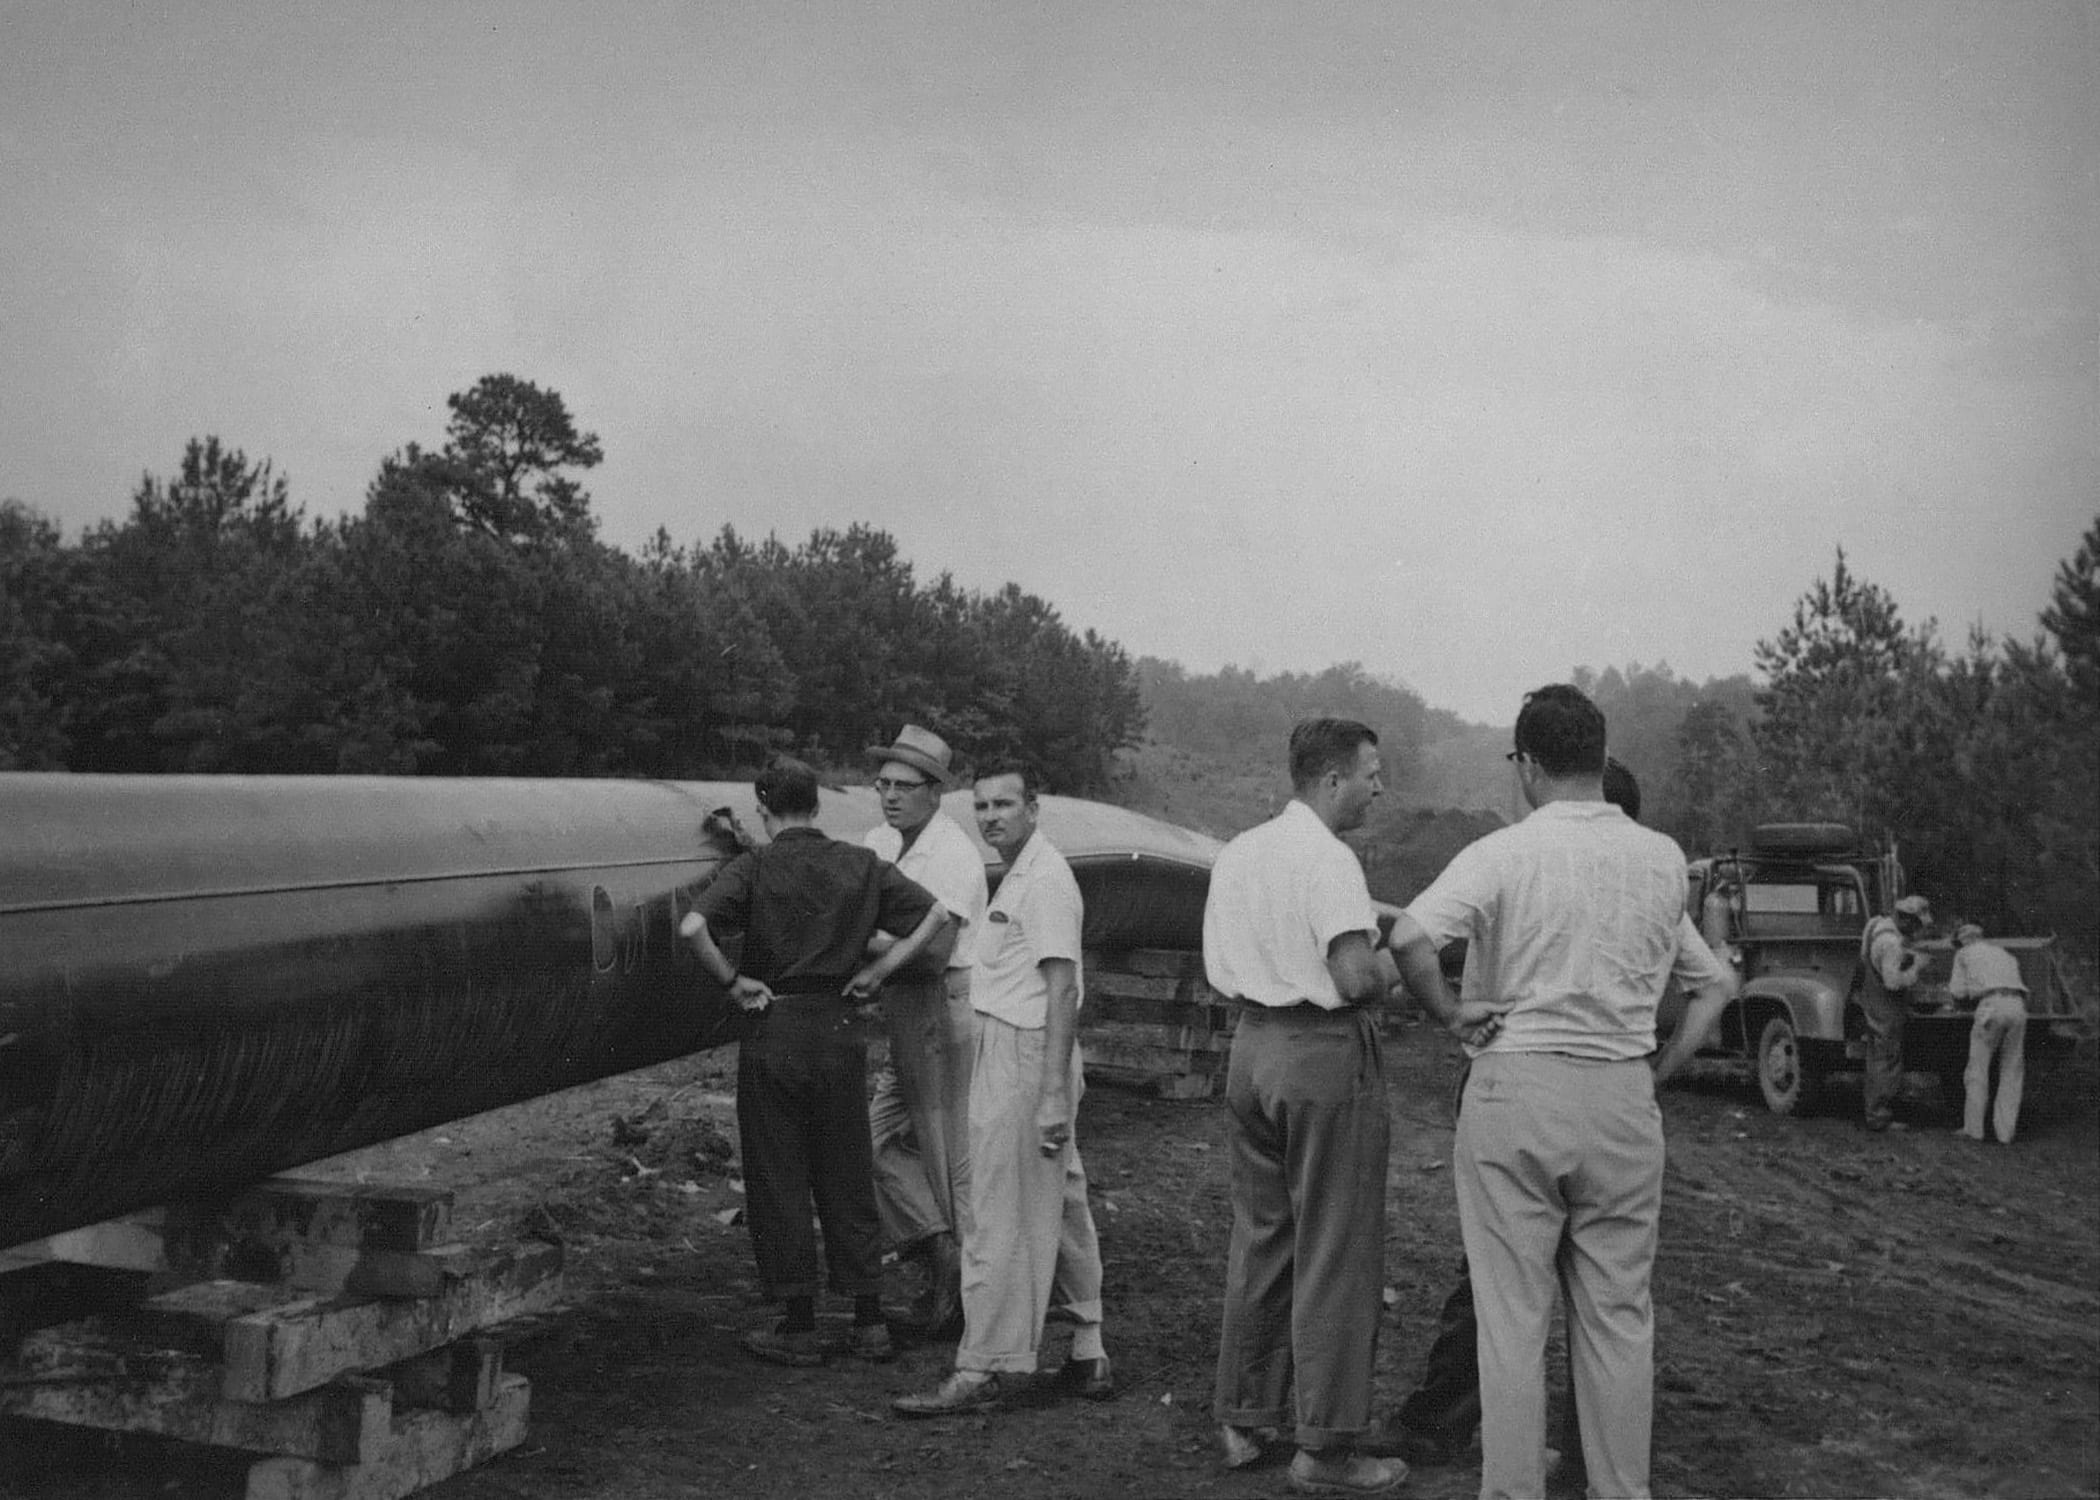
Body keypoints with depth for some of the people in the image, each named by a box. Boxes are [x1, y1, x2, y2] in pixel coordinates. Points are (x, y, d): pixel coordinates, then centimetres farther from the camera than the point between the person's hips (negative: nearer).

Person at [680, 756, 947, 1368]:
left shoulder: (754, 868, -7)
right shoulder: (861, 865, 4)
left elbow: (693, 926, -22)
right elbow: (934, 915, 4)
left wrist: (732, 980, -10)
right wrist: (880, 968, 3)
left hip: (775, 1031, -3)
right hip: (842, 1031, 4)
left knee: (778, 1181, 6)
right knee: (848, 1179, 12)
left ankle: (800, 1328, 9)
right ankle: (870, 1323, 15)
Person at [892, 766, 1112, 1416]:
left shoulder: (1045, 880, -15)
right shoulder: (1022, 875, 17)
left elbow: (1062, 989, -21)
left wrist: (1053, 1093, -26)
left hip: (1022, 1056, -11)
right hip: (1009, 1054, 11)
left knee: (1001, 1220, -6)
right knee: (1060, 1207, 13)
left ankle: (983, 1370, -2)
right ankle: (1088, 1355, 20)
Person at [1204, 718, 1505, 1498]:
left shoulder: (1236, 854, 10)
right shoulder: (1328, 859, -16)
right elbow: (1356, 978, -24)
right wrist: (1404, 962, -3)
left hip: (1251, 1045, 8)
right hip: (1325, 1054, -8)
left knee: (1258, 1237, 17)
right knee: (1335, 1256, -1)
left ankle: (1244, 1418, 25)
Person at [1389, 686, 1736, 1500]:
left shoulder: (1504, 853, -9)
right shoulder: (1664, 860, 5)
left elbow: (1410, 936, -22)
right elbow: (1715, 984, 15)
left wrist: (1448, 1012, -7)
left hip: (1515, 1088, -3)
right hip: (1623, 1096, 3)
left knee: (1512, 1313, 4)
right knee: (1618, 1312, 11)